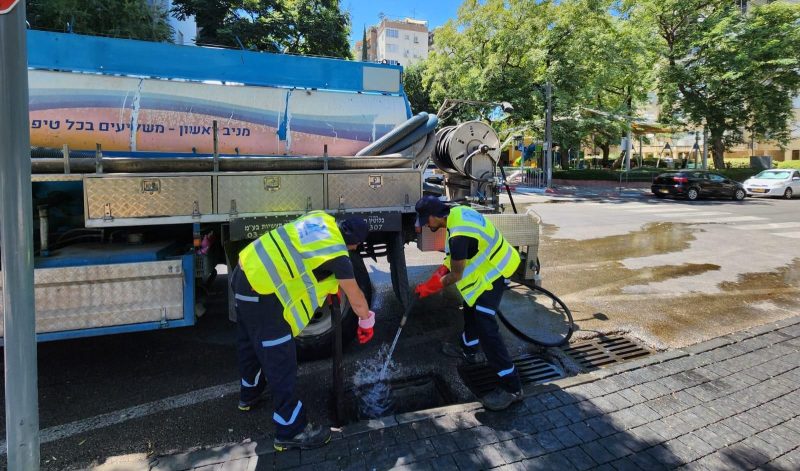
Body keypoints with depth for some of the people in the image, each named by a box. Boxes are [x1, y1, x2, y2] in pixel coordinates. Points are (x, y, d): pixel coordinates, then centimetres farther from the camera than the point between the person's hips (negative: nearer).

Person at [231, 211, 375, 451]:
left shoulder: (321, 218, 6)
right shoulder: (337, 256, -13)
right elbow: (357, 301, -1)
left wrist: (331, 283, 28)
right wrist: (366, 322, 19)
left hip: (245, 271, 9)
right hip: (262, 294, -9)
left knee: (251, 343, 29)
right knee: (281, 364, 1)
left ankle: (250, 394, 53)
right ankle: (292, 431, 14)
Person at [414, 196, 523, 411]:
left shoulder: (459, 236, -32)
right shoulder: (457, 212, -3)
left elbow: (456, 276, -19)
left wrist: (430, 287, -6)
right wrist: (443, 268, 5)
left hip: (493, 273, -10)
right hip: (491, 264, 10)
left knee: (485, 327, -12)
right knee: (471, 307, 25)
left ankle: (511, 387, -6)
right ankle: (468, 350, 48)